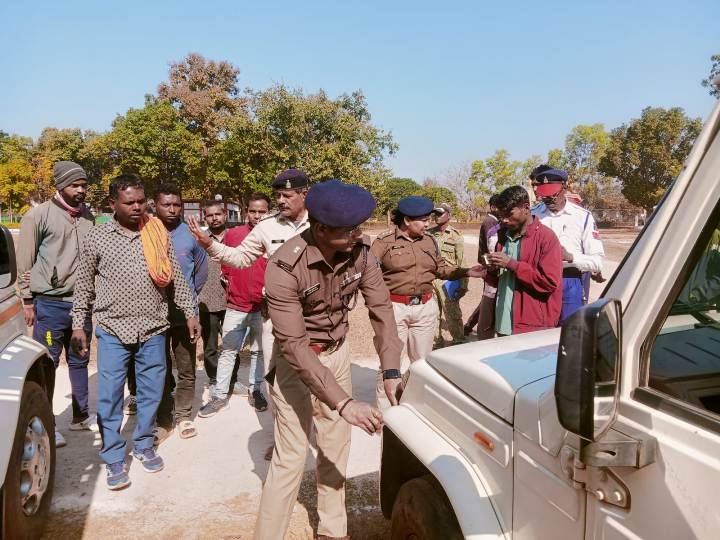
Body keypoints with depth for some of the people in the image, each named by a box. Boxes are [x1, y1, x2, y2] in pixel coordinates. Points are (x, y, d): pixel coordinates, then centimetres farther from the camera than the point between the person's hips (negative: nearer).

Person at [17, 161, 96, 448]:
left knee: (79, 361, 15)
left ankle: (80, 416, 29)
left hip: (81, 302, 5)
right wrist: (28, 300, -6)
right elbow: (24, 263, -5)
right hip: (50, 304, -5)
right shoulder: (38, 215, -7)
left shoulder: (88, 217, 9)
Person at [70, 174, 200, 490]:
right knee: (109, 398, 3)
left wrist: (190, 312, 6)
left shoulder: (159, 235, 2)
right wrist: (78, 325, 3)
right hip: (113, 330, -1)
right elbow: (84, 285, 5)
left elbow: (176, 278, 7)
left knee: (151, 392, 11)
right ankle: (113, 459, 18)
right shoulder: (97, 237, -1)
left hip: (153, 330, 2)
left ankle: (143, 446, 31)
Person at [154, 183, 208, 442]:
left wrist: (190, 296, 8)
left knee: (187, 370, 10)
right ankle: (164, 421, 22)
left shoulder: (190, 235, -2)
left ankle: (183, 416, 25)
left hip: (185, 314, 1)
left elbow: (202, 270, 10)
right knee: (161, 371, 10)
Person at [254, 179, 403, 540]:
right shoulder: (285, 268, -31)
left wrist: (391, 371, -21)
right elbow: (295, 347, -31)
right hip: (295, 363, -5)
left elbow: (381, 308, -10)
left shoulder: (359, 252, -16)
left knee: (335, 450, 15)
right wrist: (344, 403, -35)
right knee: (290, 459, -2)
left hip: (337, 354, 5)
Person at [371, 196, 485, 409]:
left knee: (421, 360, 15)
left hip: (426, 307, 5)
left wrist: (467, 272, 1)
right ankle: (384, 411, 12)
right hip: (394, 307, -5)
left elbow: (441, 269, 13)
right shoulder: (384, 241, -7)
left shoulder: (429, 241, 9)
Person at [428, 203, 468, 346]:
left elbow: (461, 263, -4)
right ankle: (437, 342, 24)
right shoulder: (428, 234, 8)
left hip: (448, 280, -4)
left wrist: (463, 285, -9)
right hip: (430, 280, 4)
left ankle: (459, 343, 15)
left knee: (452, 315, 1)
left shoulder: (455, 235, -2)